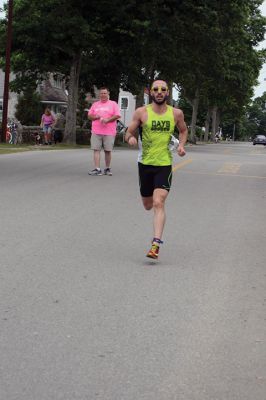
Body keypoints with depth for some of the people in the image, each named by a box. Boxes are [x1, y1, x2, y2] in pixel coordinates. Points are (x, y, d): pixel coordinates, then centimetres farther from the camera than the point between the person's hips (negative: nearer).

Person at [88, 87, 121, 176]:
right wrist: (96, 117, -6)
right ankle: (97, 169, -7)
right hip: (96, 132, 3)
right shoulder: (95, 104, 17)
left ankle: (107, 168, 14)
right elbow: (89, 116, 14)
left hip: (109, 132, -2)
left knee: (108, 150, 2)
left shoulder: (113, 104, 7)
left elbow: (117, 115, -2)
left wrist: (108, 120, -14)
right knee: (96, 150, -6)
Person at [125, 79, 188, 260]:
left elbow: (184, 131, 18)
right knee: (148, 205, 15)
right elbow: (129, 133, 2)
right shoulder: (141, 112, -4)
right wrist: (131, 138, -21)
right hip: (145, 163, 2)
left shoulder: (176, 114, 0)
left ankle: (156, 244, -18)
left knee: (158, 204, -17)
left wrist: (181, 145, -1)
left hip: (165, 164, -1)